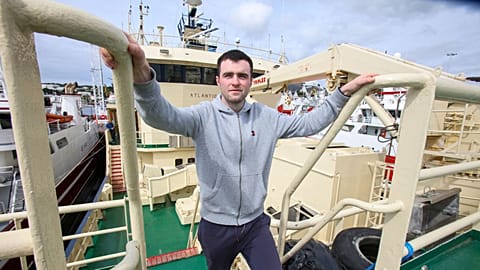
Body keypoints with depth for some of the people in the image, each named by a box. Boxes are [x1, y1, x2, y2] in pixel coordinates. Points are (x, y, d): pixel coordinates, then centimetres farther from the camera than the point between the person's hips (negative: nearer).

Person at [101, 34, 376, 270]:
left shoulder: (266, 116, -4)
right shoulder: (203, 115, -16)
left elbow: (308, 123, 2)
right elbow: (162, 115, -33)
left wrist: (345, 91, -1)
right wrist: (142, 74, -52)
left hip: (256, 222, 1)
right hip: (216, 225, 0)